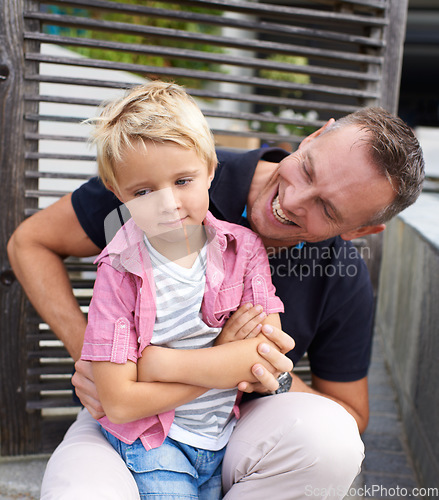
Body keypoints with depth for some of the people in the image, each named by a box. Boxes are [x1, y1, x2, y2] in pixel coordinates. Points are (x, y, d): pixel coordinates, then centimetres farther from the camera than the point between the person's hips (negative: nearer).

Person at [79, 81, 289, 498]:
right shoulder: (119, 274, -15)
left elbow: (269, 355, -13)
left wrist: (160, 363, -18)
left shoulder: (244, 248, -6)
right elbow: (119, 404, -17)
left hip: (226, 433, 4)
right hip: (152, 441, -3)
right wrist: (226, 361, -16)